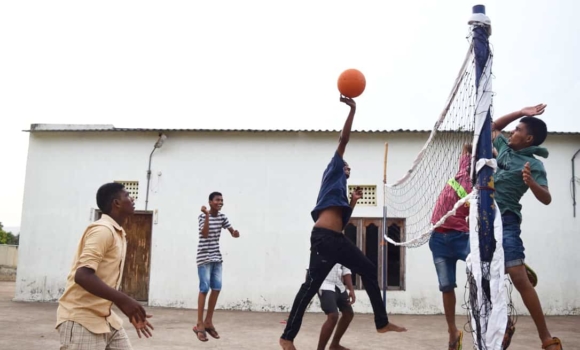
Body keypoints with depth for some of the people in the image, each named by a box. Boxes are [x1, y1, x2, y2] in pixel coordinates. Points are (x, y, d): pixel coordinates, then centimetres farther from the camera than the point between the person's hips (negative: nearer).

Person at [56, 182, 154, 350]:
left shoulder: (118, 234, 12)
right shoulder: (102, 230, -16)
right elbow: (82, 275, -27)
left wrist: (131, 312, 18)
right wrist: (123, 300, -31)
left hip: (105, 318, 9)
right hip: (81, 320, -9)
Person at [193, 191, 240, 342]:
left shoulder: (222, 217, 6)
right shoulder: (203, 216, -10)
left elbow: (232, 231, 7)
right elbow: (204, 234, -22)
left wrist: (235, 233, -16)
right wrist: (207, 216, -28)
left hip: (216, 257, 6)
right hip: (204, 257, -6)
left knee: (216, 288, 4)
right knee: (204, 288, -9)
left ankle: (209, 322, 17)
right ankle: (199, 324, -2)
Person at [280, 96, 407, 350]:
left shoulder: (340, 191, 30)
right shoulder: (332, 173, 11)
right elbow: (343, 140, 3)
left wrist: (353, 202, 24)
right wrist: (352, 110, 4)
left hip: (336, 239, 9)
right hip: (323, 238, -9)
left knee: (369, 271, 10)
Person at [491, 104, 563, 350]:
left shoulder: (533, 164, -7)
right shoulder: (504, 148, 11)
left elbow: (546, 199, -17)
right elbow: (494, 126, 28)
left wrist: (531, 183, -36)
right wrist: (521, 112, 18)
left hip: (506, 222, -7)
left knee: (519, 278, -14)